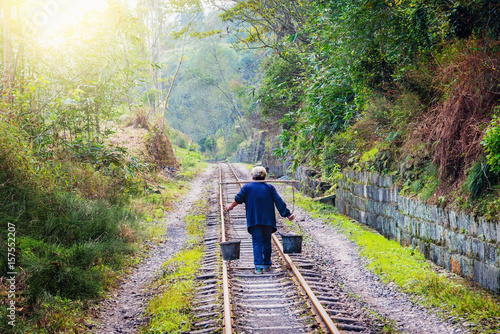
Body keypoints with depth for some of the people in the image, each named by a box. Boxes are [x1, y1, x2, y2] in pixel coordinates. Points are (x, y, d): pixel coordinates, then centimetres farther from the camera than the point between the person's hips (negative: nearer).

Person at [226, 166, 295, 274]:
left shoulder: (247, 187, 6)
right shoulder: (269, 187, 8)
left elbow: (238, 199, 2)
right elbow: (279, 201, 1)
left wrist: (230, 207, 20)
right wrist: (287, 214, 2)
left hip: (254, 220, -1)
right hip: (268, 220, 2)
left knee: (257, 243, -3)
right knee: (267, 242, 13)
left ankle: (258, 266, -14)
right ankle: (267, 265, 19)